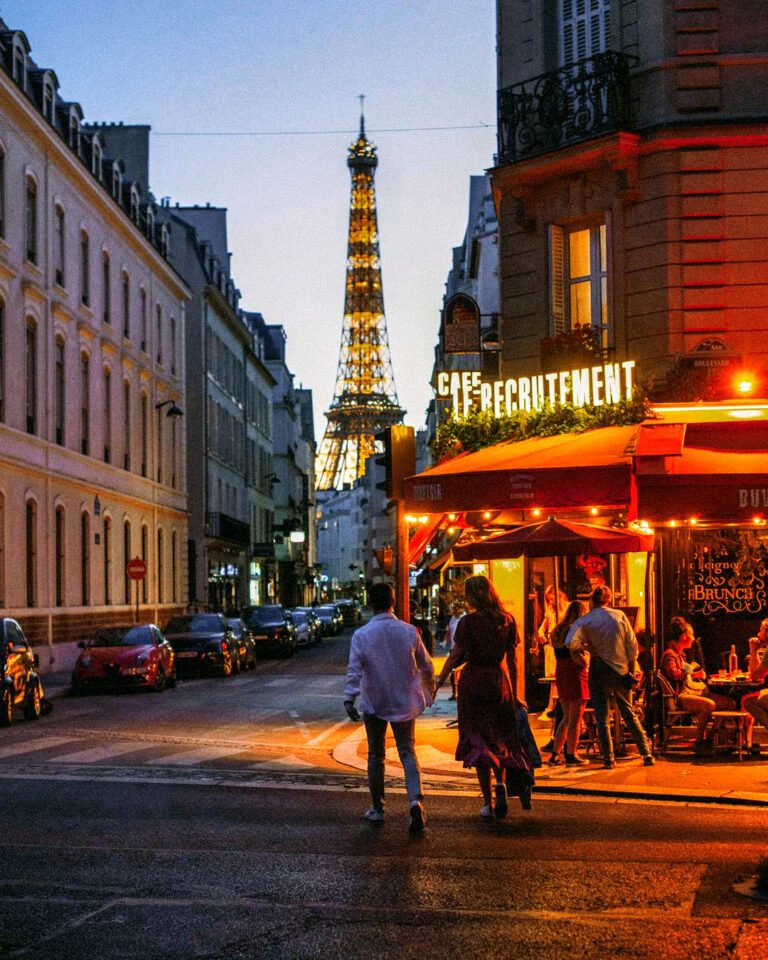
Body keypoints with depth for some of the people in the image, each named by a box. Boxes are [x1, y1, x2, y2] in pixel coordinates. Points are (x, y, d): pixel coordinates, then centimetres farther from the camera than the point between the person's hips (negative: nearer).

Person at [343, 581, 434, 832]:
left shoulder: (361, 635, -11)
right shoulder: (408, 631, -5)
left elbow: (354, 670, -18)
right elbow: (427, 666, 3)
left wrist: (349, 699, -17)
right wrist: (427, 691, 19)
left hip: (374, 704, -1)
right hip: (405, 703, 1)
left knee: (376, 756, 14)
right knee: (408, 753, 7)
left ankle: (377, 809, 21)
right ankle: (416, 799, -16)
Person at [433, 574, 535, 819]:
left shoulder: (469, 622, -10)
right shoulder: (507, 621, 2)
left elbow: (455, 656, -10)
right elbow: (511, 659, 5)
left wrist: (438, 682, 0)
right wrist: (514, 692, 11)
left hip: (473, 682, -3)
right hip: (499, 681, 3)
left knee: (478, 740, 5)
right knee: (501, 739, 17)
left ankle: (488, 802, 2)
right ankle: (501, 782, -9)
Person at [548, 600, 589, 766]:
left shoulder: (557, 631, 13)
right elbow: (576, 657, -22)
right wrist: (586, 659, -3)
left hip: (560, 676, 8)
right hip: (575, 675, -8)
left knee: (567, 717, 16)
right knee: (575, 718, -1)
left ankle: (555, 754, 16)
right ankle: (571, 756, 2)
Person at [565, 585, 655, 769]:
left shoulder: (584, 621, -6)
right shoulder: (619, 616, -1)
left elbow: (570, 643, -22)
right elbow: (632, 646, 1)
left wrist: (585, 646, -3)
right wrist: (631, 669, 10)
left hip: (599, 669, -2)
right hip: (620, 669, 2)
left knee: (602, 716, 4)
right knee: (629, 713, 13)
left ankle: (609, 759, -2)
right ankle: (646, 754, 13)